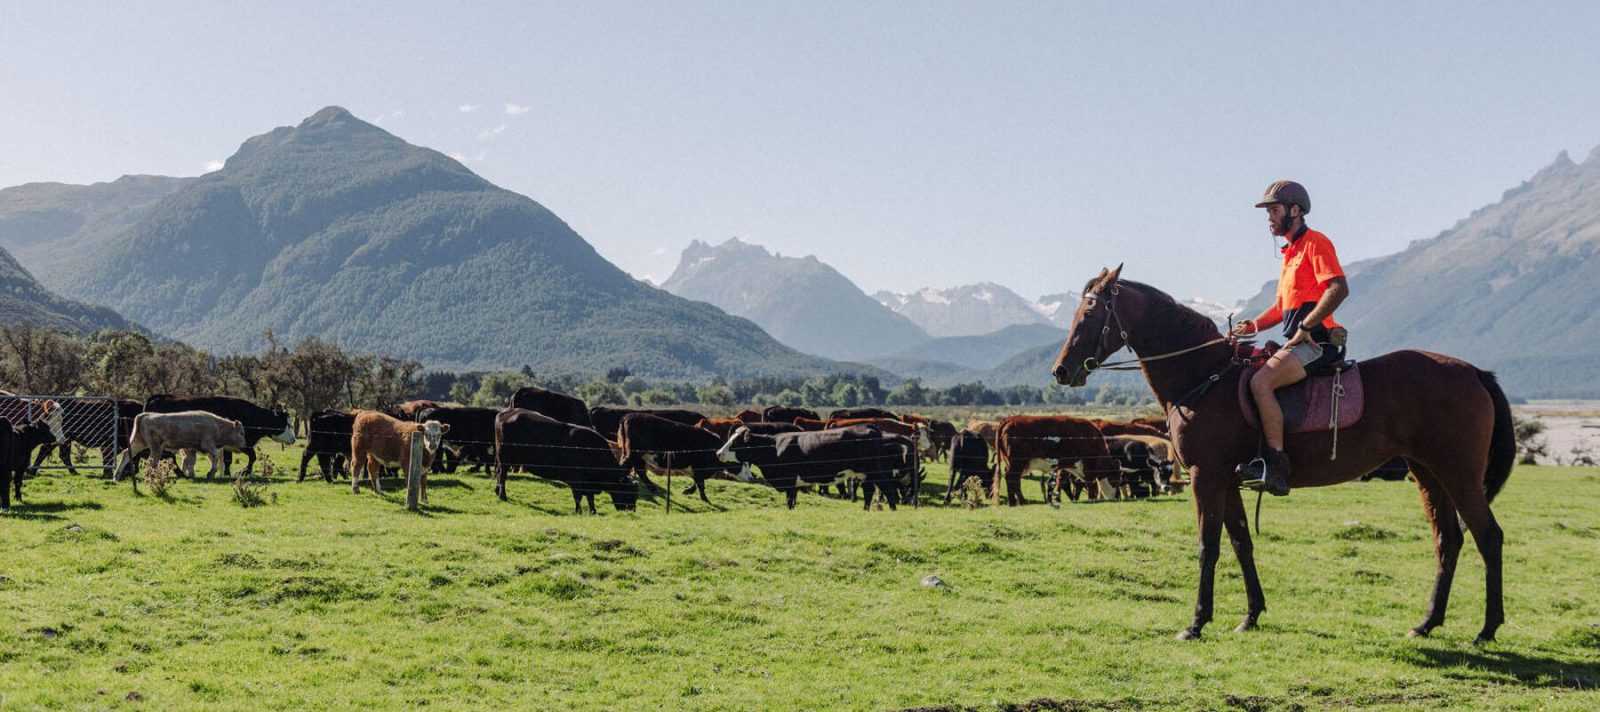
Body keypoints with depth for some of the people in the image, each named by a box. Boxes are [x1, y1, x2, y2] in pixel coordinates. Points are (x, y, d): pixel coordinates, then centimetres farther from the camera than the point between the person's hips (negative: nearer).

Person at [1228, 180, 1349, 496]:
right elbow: (1282, 306, 28)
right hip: (1299, 342, 11)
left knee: (1261, 381, -29)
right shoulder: (1290, 252, 23)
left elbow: (1339, 288, -21)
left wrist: (1305, 327, -20)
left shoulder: (1315, 243, -7)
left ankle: (1276, 467, -30)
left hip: (1318, 341, -11)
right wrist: (1254, 325, 10)